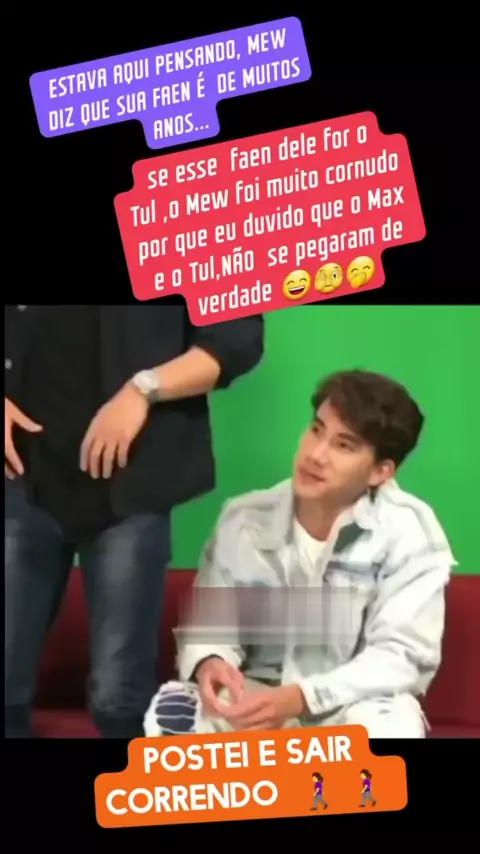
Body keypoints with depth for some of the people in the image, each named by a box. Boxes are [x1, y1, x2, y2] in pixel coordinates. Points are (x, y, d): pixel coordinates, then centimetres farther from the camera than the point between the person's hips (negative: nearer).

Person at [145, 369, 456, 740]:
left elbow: (404, 655, -19)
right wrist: (208, 663, -27)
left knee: (389, 726, -37)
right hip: (255, 700, 2)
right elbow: (208, 623, -1)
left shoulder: (410, 533, -14)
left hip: (352, 706, -2)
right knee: (172, 712, -27)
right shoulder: (245, 519, -5)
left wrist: (301, 697, -32)